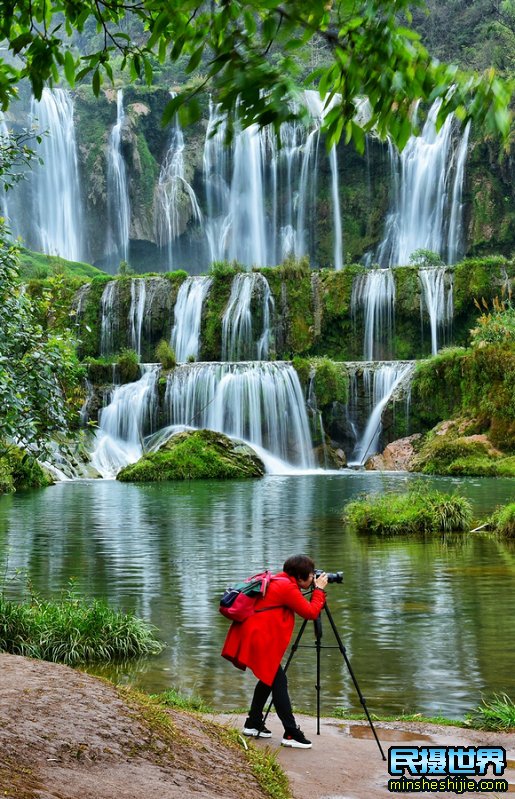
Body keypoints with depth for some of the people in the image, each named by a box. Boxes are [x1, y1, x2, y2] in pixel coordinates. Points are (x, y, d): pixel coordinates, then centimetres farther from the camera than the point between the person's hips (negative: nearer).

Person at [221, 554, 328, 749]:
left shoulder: (278, 581, 16)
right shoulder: (287, 587, -13)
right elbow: (311, 612, -8)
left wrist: (316, 590, 17)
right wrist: (319, 590, 4)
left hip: (251, 636, 10)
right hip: (258, 639, -10)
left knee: (269, 677, 20)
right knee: (278, 681, -7)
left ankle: (253, 724, 27)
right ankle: (291, 734, -7)